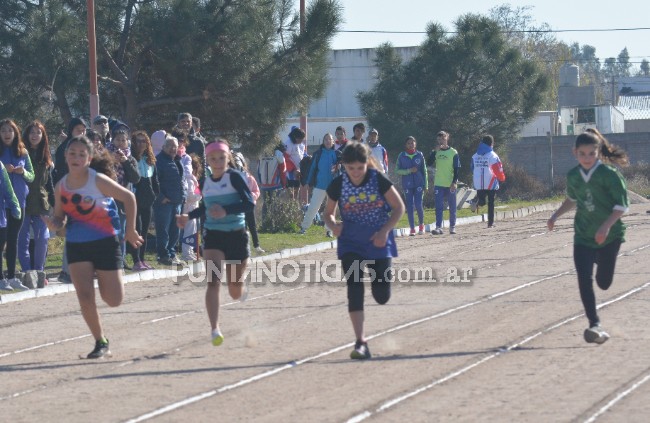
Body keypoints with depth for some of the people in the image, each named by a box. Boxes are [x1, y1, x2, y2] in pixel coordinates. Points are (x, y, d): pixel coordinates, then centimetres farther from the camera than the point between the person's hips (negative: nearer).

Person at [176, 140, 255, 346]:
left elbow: (249, 204, -18)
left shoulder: (235, 177, -9)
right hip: (213, 238, 3)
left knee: (235, 292, 9)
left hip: (236, 236, -3)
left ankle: (241, 289, 49)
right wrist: (188, 217, 10)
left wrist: (226, 211, -29)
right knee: (213, 282, -19)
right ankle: (215, 329, -22)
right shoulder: (206, 182, 6)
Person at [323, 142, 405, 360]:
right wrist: (333, 225, -17)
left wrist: (385, 231, -16)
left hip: (378, 241, -1)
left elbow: (399, 207, -3)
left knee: (382, 296, 0)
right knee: (354, 287, -16)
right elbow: (328, 213, 6)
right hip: (351, 242, 1)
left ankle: (384, 275, 40)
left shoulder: (379, 180, -12)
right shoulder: (338, 184, -8)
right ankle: (360, 342, -15)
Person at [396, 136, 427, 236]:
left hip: (419, 184, -1)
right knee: (409, 207, 0)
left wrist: (426, 185, 5)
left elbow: (424, 170, 7)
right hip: (407, 185, 1)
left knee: (418, 205, -10)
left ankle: (421, 224, 14)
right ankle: (412, 228, 8)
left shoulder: (419, 155, 3)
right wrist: (409, 171, -13)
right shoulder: (402, 156, 2)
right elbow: (397, 170, 1)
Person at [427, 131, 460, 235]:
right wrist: (435, 151, -13)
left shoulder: (453, 152, -1)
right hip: (438, 184, 2)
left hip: (450, 185, -2)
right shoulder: (436, 152, 7)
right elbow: (429, 163, -6)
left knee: (452, 207, 6)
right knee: (438, 207, -6)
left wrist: (454, 182, -12)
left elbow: (457, 169, -2)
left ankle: (452, 227, 15)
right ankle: (438, 227, -10)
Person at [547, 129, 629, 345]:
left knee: (604, 283, 7)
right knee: (584, 280, -13)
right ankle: (595, 325, -12)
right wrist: (556, 215, 13)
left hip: (609, 236, -3)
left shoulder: (609, 175, -14)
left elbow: (622, 205, -14)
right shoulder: (573, 176, 2)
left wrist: (606, 226, -25)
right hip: (583, 236, 3)